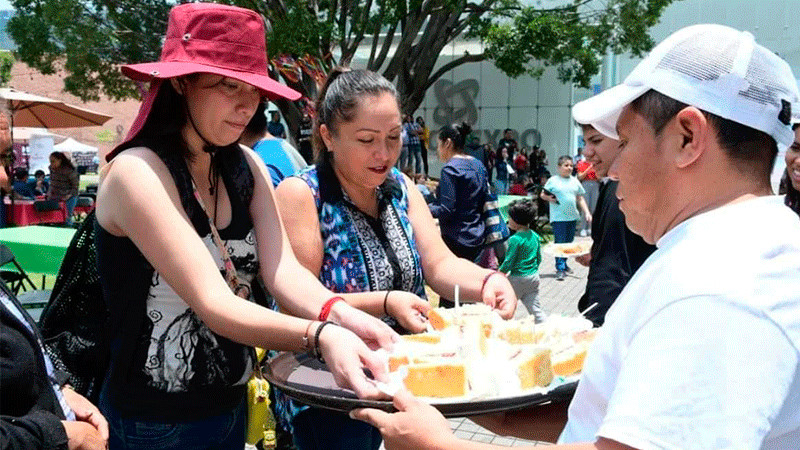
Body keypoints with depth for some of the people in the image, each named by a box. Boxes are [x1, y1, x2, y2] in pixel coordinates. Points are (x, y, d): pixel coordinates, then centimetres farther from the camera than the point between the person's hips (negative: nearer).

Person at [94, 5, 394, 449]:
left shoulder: (245, 166, -1)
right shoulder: (137, 172, -21)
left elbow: (283, 270, -12)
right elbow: (213, 303, -30)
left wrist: (338, 314, -33)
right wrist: (321, 336, -45)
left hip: (232, 407, 6)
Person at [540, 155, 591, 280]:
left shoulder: (574, 181, 14)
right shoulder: (553, 180, 0)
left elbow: (580, 199, 17)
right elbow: (542, 195, 4)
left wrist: (587, 213, 10)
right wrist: (549, 198, -18)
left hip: (572, 217, 5)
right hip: (558, 217, -5)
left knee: (569, 242, 11)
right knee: (559, 243, -7)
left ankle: (564, 264, 26)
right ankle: (560, 269, -6)